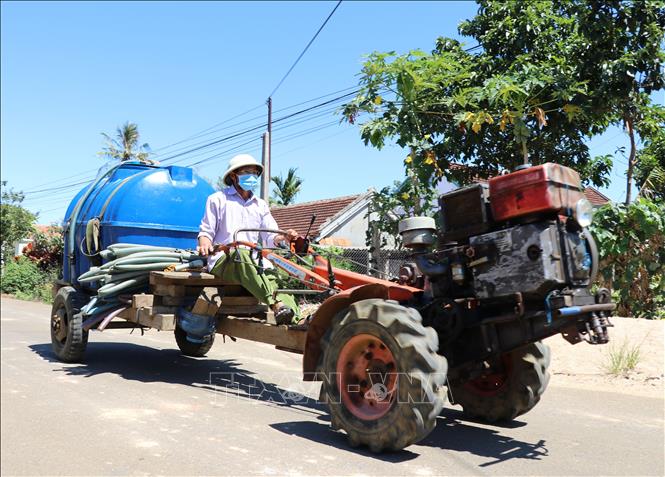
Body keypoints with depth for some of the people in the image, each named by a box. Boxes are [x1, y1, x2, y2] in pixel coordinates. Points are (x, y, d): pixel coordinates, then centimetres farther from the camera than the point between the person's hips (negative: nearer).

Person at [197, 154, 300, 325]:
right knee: (241, 253, -39)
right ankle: (276, 304, -55)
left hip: (252, 263, 4)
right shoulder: (218, 199, 15)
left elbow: (271, 237, 16)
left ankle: (295, 319, -50)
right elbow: (206, 231, 10)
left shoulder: (261, 205, 26)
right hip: (222, 261, -4)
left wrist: (283, 237, -9)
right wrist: (205, 244, -15)